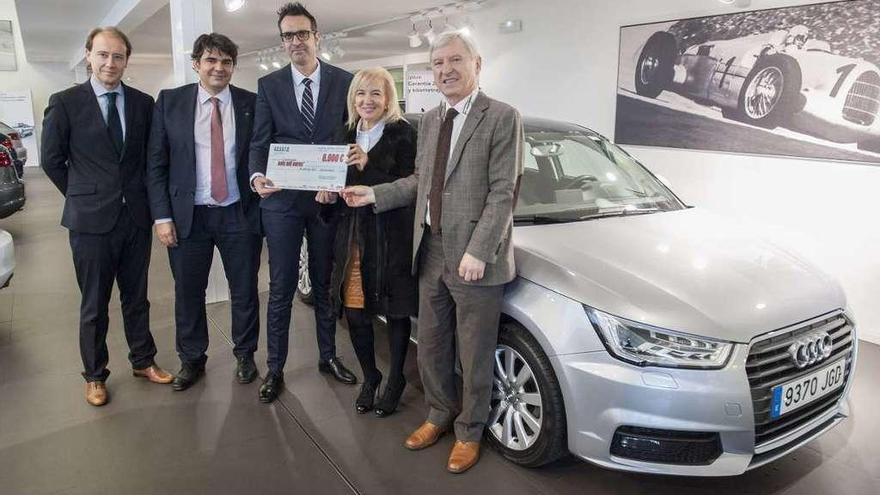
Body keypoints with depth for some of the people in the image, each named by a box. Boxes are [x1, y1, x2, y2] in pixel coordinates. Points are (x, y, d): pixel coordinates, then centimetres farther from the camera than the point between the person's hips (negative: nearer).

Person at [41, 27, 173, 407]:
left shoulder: (143, 103, 4)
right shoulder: (65, 103, -4)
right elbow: (52, 159, 3)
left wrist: (141, 196, 6)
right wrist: (83, 197, 5)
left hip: (136, 216, 3)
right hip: (91, 219, -2)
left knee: (137, 297, 15)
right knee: (94, 304, 9)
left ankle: (143, 361, 30)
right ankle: (95, 375, 25)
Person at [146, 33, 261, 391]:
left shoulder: (252, 104, 1)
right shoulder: (170, 102, 1)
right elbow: (156, 164, 1)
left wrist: (265, 212, -4)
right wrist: (162, 216, -5)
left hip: (239, 215, 0)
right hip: (188, 215, 1)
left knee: (245, 291, 10)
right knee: (188, 293, 11)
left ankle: (245, 355, 31)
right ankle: (192, 360, 31)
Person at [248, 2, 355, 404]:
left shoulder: (344, 81, 3)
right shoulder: (269, 85, 4)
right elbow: (259, 141, -1)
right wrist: (257, 175, -21)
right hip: (282, 199, 0)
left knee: (325, 283, 13)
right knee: (281, 288, 4)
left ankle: (328, 356, 29)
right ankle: (275, 368, 17)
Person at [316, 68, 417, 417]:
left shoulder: (402, 133, -5)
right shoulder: (347, 135, 12)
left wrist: (368, 166, -22)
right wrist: (328, 195, 0)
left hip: (391, 236, -5)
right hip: (352, 235, 5)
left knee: (396, 312, 7)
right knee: (355, 312, 7)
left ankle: (395, 379, 26)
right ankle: (369, 377, 29)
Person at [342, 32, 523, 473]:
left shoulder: (502, 118, -9)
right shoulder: (429, 120, 13)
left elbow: (503, 192, -14)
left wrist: (477, 252, -20)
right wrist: (374, 194, 6)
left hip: (474, 257, -6)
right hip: (431, 251, 6)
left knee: (474, 353, 8)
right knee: (430, 346, 18)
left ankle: (469, 431, 29)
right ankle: (440, 414, 40)